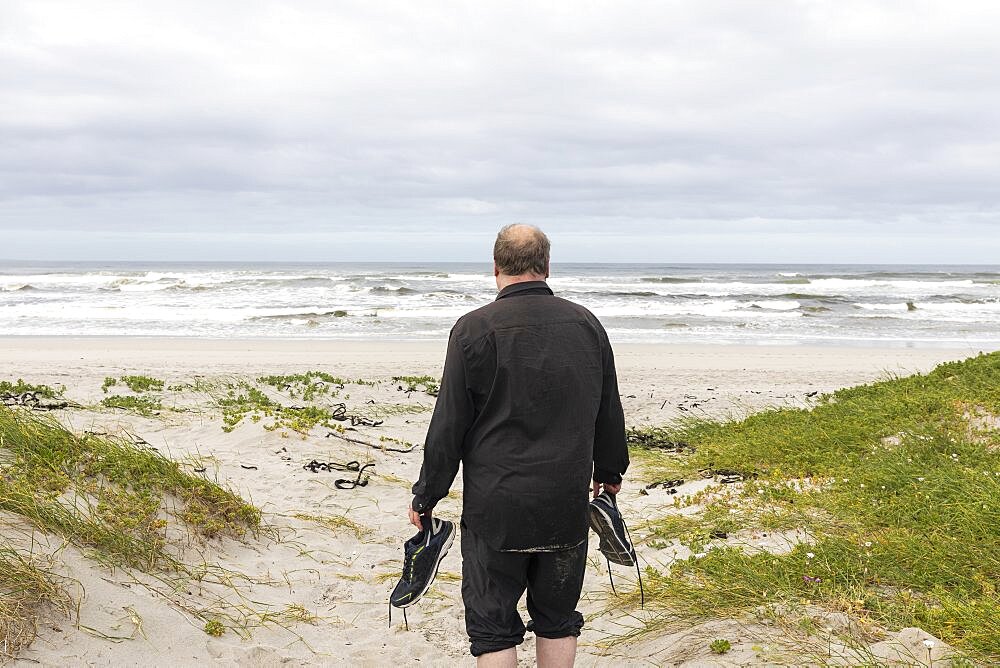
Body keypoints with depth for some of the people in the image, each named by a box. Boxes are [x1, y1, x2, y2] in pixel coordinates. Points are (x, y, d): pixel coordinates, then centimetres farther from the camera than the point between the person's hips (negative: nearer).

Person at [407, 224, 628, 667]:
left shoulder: (475, 328, -10)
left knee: (493, 625, 8)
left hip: (495, 506, -4)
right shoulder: (587, 324, 3)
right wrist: (609, 472, 29)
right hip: (568, 505, 4)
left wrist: (425, 496, 2)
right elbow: (609, 413, 13)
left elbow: (449, 426, -9)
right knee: (558, 620, 17)